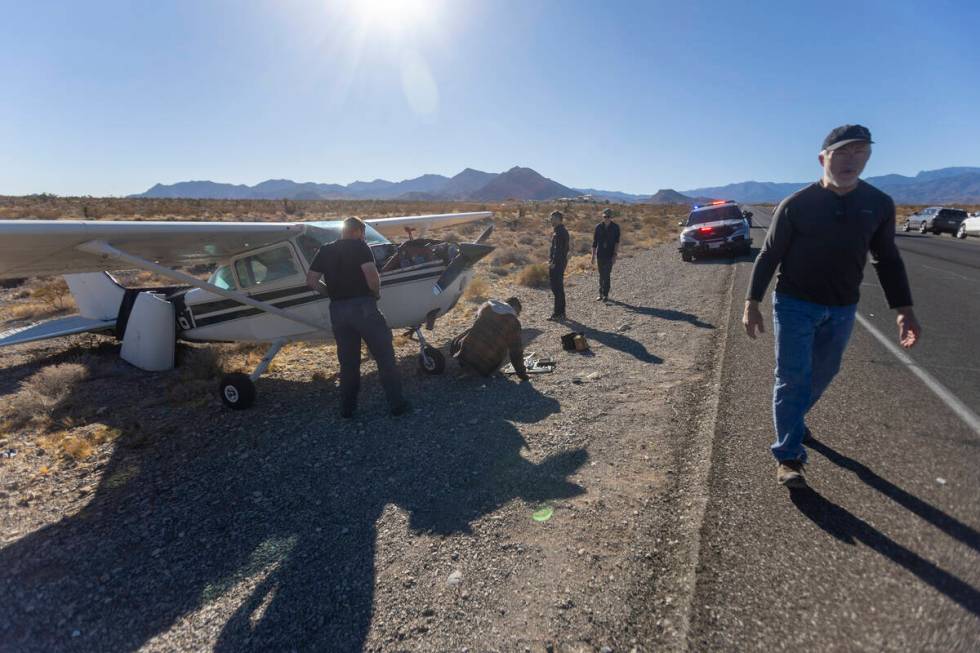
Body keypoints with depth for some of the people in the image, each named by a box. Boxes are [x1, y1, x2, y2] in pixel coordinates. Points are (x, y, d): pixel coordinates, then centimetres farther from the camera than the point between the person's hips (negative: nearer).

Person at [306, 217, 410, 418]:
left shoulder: (324, 251, 12)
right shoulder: (359, 246, -3)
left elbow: (311, 281, 8)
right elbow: (371, 274, -18)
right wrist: (376, 292, -1)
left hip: (337, 310, 5)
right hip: (362, 306, -5)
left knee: (348, 361, 16)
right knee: (385, 356, 4)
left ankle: (347, 408, 22)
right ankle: (396, 403, 6)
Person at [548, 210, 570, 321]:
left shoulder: (559, 232, -16)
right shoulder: (563, 231, 15)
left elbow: (558, 249, -22)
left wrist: (553, 263, -20)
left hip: (557, 264, -11)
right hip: (561, 263, 11)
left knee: (556, 288, -6)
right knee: (559, 288, 16)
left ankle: (558, 314, -2)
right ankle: (561, 312, 23)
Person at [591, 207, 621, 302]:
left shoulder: (615, 227, -3)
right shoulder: (598, 227, 2)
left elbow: (617, 242, -5)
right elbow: (594, 242, 5)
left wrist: (615, 254, -14)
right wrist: (593, 256, 3)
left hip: (610, 255, -2)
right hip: (600, 255, 3)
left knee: (607, 275, -6)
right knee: (601, 275, 10)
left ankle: (606, 295, 1)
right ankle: (601, 294, 20)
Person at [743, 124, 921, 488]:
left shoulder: (880, 205, 2)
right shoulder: (796, 205, -9)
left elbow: (887, 260, 9)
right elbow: (769, 256, -4)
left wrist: (904, 309, 2)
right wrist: (752, 304, -8)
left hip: (842, 310, 4)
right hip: (794, 305, -4)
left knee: (822, 375, 16)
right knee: (792, 378, -4)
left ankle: (792, 419, 42)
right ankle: (788, 456, 3)